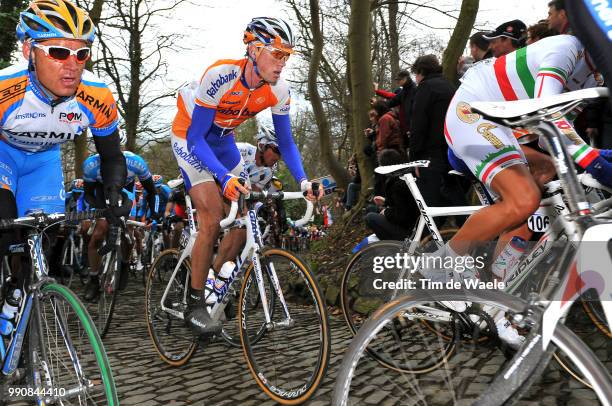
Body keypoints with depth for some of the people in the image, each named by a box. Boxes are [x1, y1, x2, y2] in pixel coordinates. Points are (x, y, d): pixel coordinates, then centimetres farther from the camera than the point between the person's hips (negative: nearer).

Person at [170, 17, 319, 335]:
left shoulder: (279, 91, -17)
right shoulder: (220, 75, -33)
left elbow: (285, 142, -8)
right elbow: (196, 137, -31)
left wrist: (303, 181, -24)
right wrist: (225, 177, -44)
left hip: (222, 139, 6)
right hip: (190, 135, -6)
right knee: (212, 218, -20)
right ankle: (194, 303, -5)